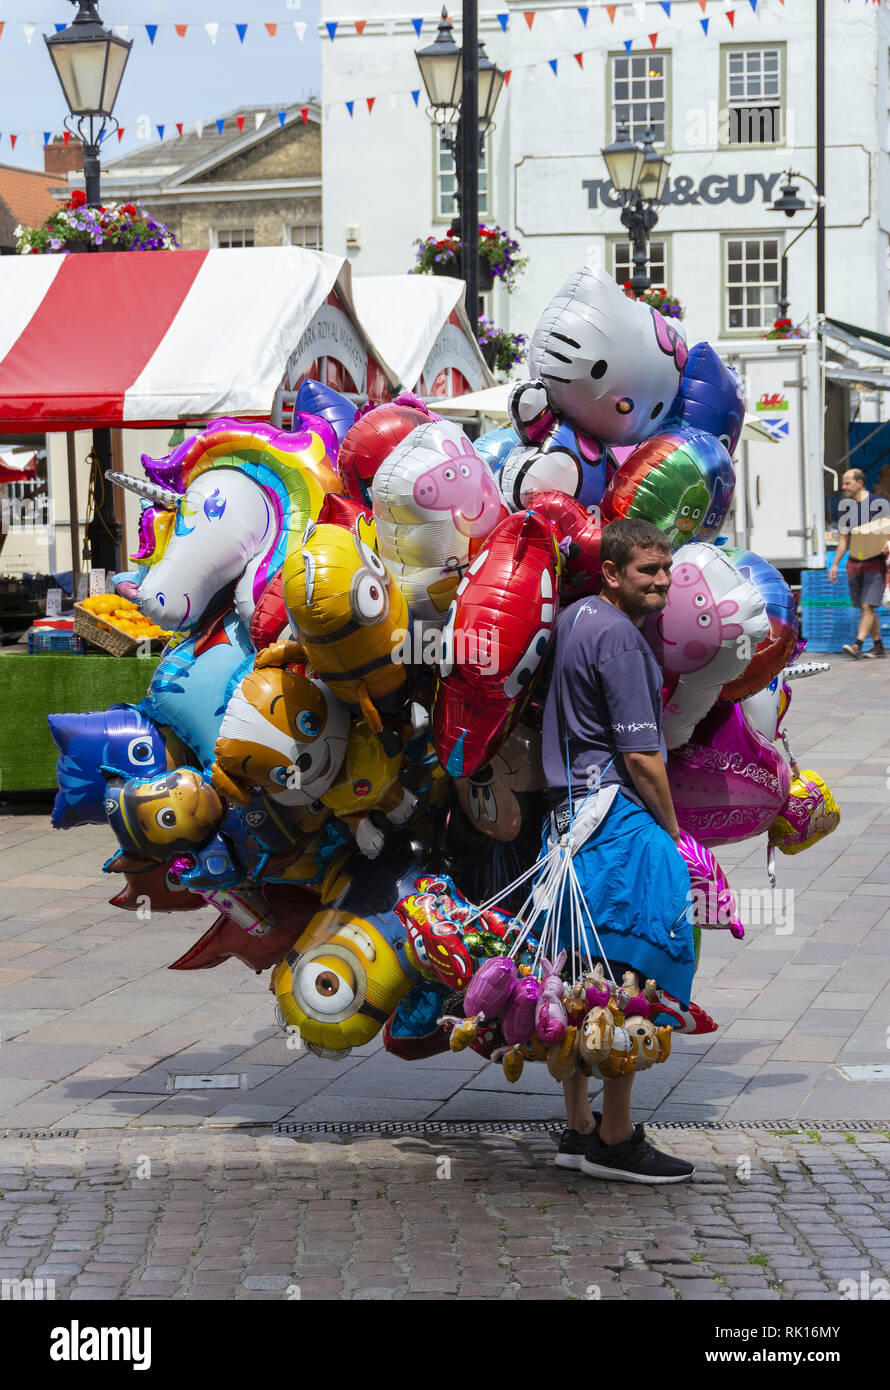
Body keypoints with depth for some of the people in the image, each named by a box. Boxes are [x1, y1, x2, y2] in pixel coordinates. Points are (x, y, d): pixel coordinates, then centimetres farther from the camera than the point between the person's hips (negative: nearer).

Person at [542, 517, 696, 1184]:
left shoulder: (575, 617, 16)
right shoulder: (619, 636, -14)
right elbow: (641, 757, -16)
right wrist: (672, 832, -6)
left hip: (571, 814, 10)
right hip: (619, 816, -10)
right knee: (632, 976, -8)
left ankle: (579, 1128, 19)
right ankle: (615, 1140, -5)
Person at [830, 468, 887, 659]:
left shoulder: (879, 504, -4)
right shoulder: (845, 508, 11)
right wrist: (835, 564, 12)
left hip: (875, 562, -5)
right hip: (854, 564, 5)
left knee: (867, 606, -14)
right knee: (865, 608, 7)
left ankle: (858, 645, -21)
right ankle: (877, 645, 17)